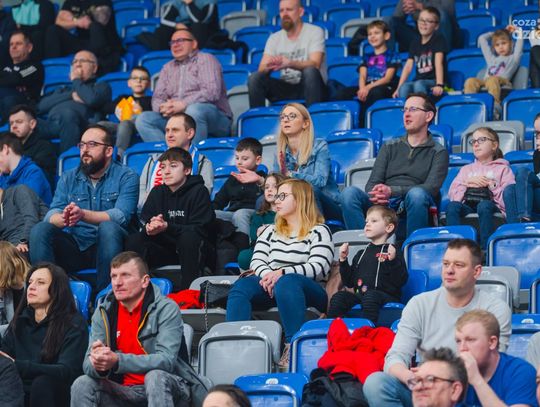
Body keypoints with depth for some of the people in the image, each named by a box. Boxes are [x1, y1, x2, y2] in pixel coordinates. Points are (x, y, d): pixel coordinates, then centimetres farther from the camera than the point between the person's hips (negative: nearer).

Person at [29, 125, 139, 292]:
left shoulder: (126, 177, 1)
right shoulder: (68, 178, 14)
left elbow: (121, 216, -16)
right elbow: (51, 215, -1)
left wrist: (83, 214, -32)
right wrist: (63, 219, -27)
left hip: (106, 246, -3)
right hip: (73, 247, 3)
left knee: (108, 227, -34)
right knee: (39, 230, -20)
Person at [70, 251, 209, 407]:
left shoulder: (166, 309, -10)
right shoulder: (104, 312, 3)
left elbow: (166, 360, -23)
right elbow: (88, 365, -4)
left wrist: (117, 361, -36)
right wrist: (97, 365, -31)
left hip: (163, 388, -4)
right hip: (123, 391, 4)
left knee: (155, 377, -34)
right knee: (82, 385, -18)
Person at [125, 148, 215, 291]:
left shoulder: (199, 192, -7)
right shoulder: (157, 192, 9)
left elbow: (199, 230, -17)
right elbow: (143, 224, 2)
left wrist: (167, 227, -28)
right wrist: (149, 229, -24)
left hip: (193, 252, -4)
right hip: (165, 251, 4)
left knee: (188, 236, -36)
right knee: (133, 240, -17)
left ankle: (188, 286, -30)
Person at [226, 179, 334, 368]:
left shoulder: (319, 232, 7)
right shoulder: (270, 231, 25)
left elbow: (319, 267, -8)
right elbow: (257, 261, 12)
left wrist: (283, 273, -21)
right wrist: (267, 275, -13)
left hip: (310, 292, -5)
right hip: (270, 285, 5)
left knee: (286, 282, -40)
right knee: (240, 286, -26)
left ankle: (293, 345, -45)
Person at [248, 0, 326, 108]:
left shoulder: (315, 32, -5)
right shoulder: (274, 38, 6)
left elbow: (314, 64, -21)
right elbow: (262, 70, -5)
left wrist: (289, 63, -39)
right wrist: (269, 67, -31)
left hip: (310, 88, -3)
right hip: (285, 89, 3)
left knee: (310, 71, -35)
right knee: (255, 78, -20)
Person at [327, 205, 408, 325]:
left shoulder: (393, 252, 8)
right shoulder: (361, 254, 26)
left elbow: (401, 281, -3)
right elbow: (349, 282, 24)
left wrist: (392, 260, -17)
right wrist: (343, 260, 14)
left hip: (386, 296, -5)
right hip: (360, 296, 5)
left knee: (370, 296, -38)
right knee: (338, 297, -23)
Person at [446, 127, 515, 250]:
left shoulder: (503, 168, 24)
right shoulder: (466, 169, 34)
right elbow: (453, 195, 19)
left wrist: (490, 184, -1)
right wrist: (468, 182, 5)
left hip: (491, 205, -2)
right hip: (467, 207, 2)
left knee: (484, 206, -39)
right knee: (452, 206, -33)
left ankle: (485, 248, -46)